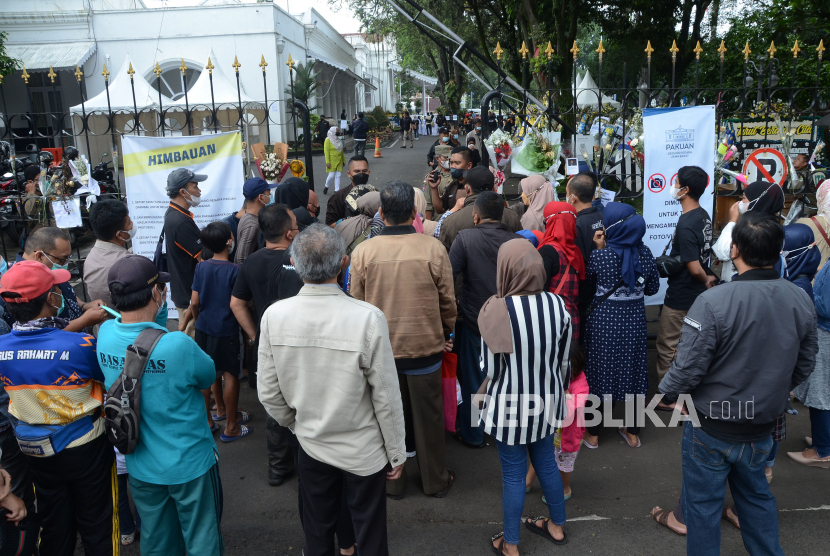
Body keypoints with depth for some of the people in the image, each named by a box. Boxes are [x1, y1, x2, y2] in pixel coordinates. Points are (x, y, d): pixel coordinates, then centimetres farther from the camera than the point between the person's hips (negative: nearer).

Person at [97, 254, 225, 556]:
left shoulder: (106, 334, -14)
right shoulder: (178, 345, -31)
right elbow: (208, 377, -11)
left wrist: (159, 308, -6)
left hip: (140, 465, 5)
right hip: (189, 464, -5)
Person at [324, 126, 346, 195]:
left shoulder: (339, 140, 11)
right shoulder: (328, 140, -6)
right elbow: (326, 151, -10)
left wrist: (343, 160, 14)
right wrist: (327, 162, -16)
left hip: (339, 161, 5)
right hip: (332, 160, -5)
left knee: (338, 176, 2)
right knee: (331, 175, -7)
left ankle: (337, 190, 6)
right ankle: (326, 187, 17)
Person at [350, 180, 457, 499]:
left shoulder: (362, 252, -11)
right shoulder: (433, 249, -13)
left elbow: (357, 304, -1)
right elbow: (447, 302, -4)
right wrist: (445, 336, 14)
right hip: (425, 346, 0)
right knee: (428, 416, 15)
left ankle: (392, 482, 32)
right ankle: (435, 481, 32)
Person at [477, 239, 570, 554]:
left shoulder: (496, 310, -24)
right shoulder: (557, 305, -11)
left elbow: (489, 368, -15)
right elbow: (564, 360, 0)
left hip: (510, 404, -4)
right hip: (546, 399, 4)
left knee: (513, 473, 11)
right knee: (546, 463, 23)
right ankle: (556, 526, 43)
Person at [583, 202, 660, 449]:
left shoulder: (601, 255, -17)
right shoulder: (644, 252, -6)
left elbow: (588, 274, 3)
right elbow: (653, 287, 5)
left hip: (604, 320, -3)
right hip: (634, 320, 3)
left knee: (600, 372, 9)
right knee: (632, 370, 15)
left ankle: (593, 433, 21)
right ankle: (632, 432, 28)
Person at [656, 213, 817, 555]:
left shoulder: (713, 302, -28)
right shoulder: (801, 301, -8)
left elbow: (689, 366, -23)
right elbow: (804, 365, 4)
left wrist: (669, 393, -3)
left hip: (712, 429, -5)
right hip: (762, 427, 5)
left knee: (703, 504, 13)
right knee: (756, 495, 27)